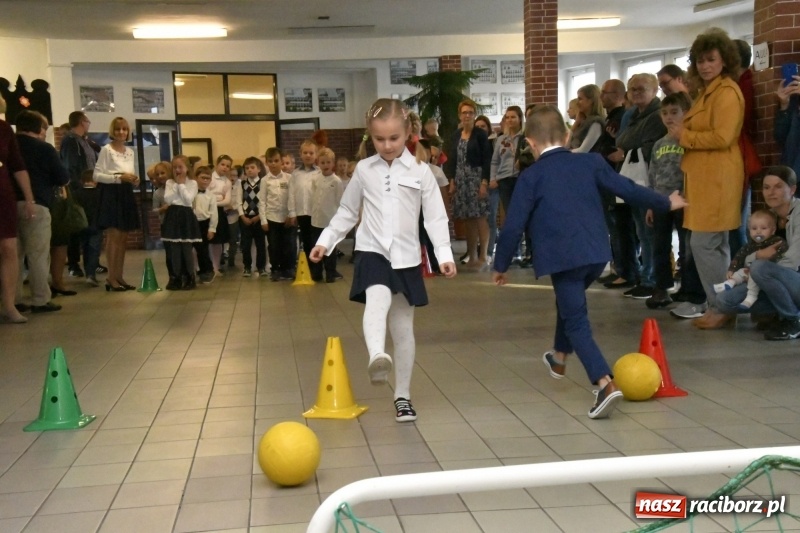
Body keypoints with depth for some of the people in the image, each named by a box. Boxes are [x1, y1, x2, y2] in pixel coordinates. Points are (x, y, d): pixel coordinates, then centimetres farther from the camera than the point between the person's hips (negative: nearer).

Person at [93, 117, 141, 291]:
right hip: (111, 194, -7)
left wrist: (134, 181, -1)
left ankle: (119, 276, 14)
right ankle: (111, 278, -5)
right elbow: (97, 175, -12)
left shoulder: (131, 152, 15)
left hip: (126, 195, 7)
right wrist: (119, 177, -18)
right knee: (113, 236, -9)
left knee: (123, 238, 8)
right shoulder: (106, 150, -7)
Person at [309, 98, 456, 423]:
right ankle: (377, 358, -55)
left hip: (406, 258, 1)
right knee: (378, 299, -32)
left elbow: (435, 216, -2)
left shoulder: (420, 171, 0)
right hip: (372, 252, 0)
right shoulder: (364, 170, 5)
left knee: (403, 328, 8)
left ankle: (402, 396, 18)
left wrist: (444, 254, -12)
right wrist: (325, 241, 10)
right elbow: (347, 212, 15)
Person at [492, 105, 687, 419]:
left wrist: (501, 266, 8)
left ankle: (606, 384, -16)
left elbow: (514, 226, -4)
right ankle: (559, 357, 48)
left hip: (563, 258, -5)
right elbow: (627, 190, 13)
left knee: (577, 322, 0)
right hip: (597, 254, 5)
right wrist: (666, 203, 28)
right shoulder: (590, 163, 9)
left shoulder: (530, 177, -2)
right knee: (569, 302, 30)